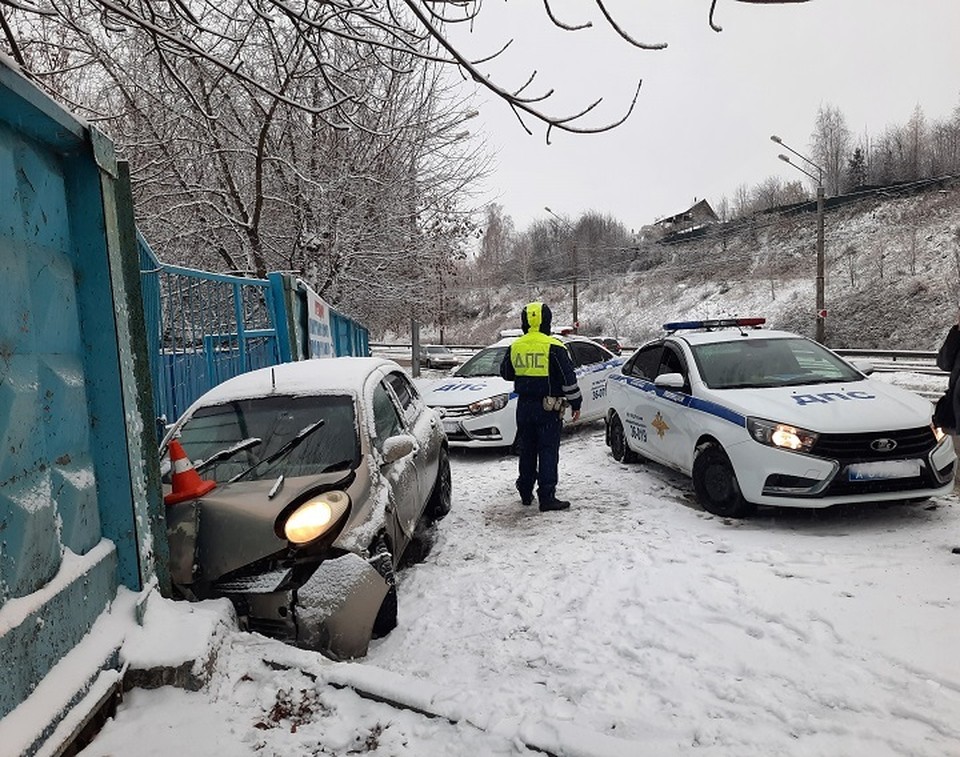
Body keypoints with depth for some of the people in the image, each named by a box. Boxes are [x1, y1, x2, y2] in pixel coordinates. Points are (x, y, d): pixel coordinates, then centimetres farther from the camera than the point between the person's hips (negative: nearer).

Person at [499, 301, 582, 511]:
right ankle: (547, 497, -3)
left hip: (524, 406, 5)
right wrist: (575, 403, -1)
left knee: (527, 450, 15)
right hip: (548, 407, -5)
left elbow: (506, 373, 17)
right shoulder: (553, 347, -12)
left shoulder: (515, 347, 3)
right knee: (548, 452, -1)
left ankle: (525, 492, 24)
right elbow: (568, 378, -10)